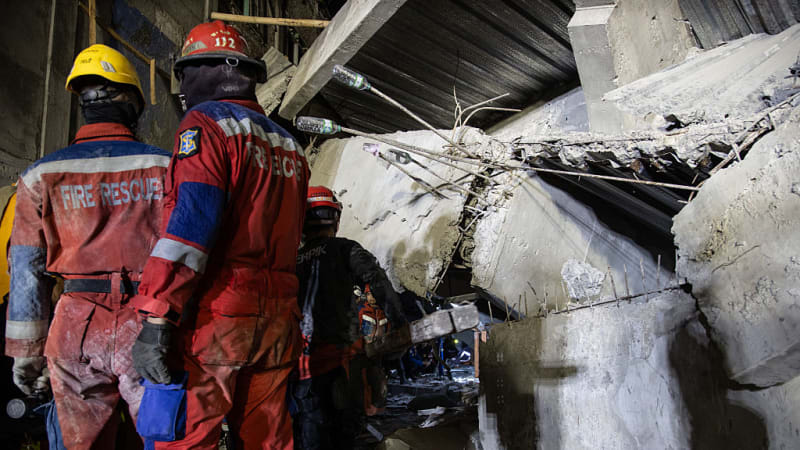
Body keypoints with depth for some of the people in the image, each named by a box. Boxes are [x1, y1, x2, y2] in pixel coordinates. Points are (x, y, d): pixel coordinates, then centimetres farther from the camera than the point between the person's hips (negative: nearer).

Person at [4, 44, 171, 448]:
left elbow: (27, 270, 7)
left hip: (77, 329, 2)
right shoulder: (165, 166, 3)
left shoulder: (43, 175, 7)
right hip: (146, 326, -1)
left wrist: (25, 352, 14)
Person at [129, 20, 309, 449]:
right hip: (278, 316, 8)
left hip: (216, 316, -7)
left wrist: (156, 320, -18)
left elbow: (191, 219, -18)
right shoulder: (287, 142, 18)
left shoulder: (205, 123, -5)